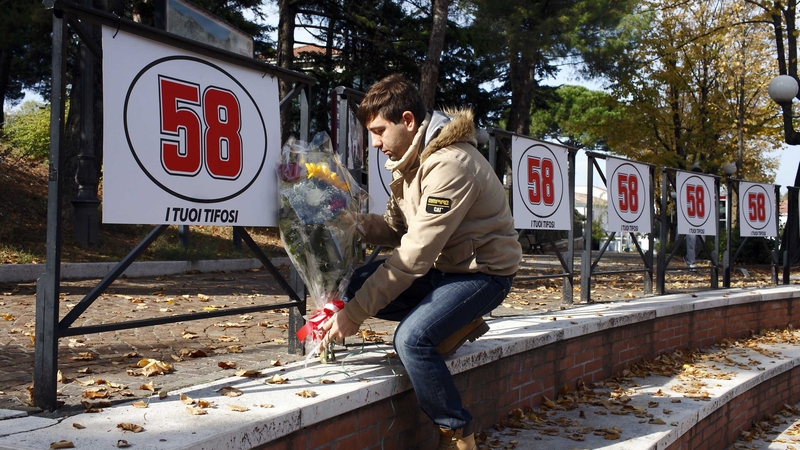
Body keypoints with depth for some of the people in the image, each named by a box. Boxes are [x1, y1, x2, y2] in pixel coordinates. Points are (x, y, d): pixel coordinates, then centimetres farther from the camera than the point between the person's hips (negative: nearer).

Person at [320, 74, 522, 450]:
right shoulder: (411, 158, 4)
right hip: (440, 265, 9)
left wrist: (355, 313, -27)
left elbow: (413, 256, -29)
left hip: (482, 271, -9)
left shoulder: (449, 164, -26)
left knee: (412, 338, -29)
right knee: (357, 284, -6)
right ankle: (457, 322, 4)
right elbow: (395, 228, 4)